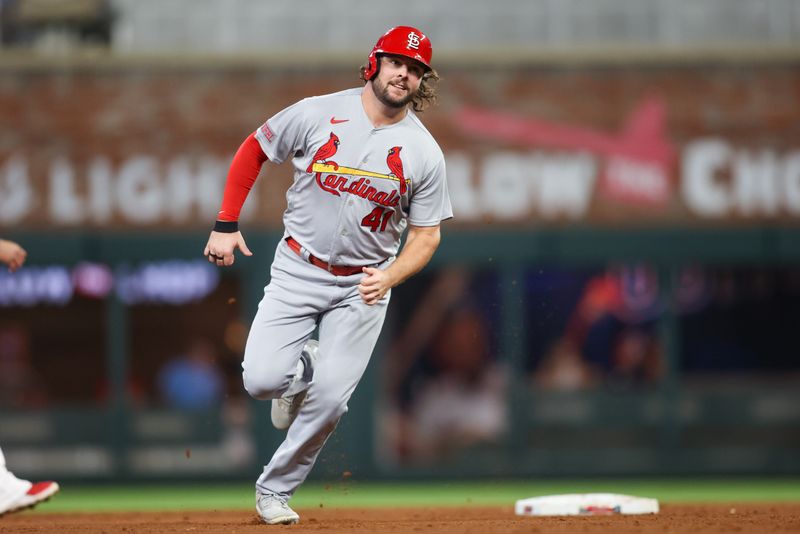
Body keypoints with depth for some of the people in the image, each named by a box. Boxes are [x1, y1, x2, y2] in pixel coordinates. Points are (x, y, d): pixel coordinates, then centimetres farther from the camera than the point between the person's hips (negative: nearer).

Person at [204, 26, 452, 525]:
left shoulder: (424, 152, -6)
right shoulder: (318, 114, -8)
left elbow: (426, 236, 0)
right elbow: (252, 151, 5)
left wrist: (388, 278, -20)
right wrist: (226, 225, -1)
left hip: (365, 283, 0)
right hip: (298, 271, 0)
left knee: (329, 402, -9)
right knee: (261, 380, -15)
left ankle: (275, 488, 14)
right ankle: (303, 368, 22)